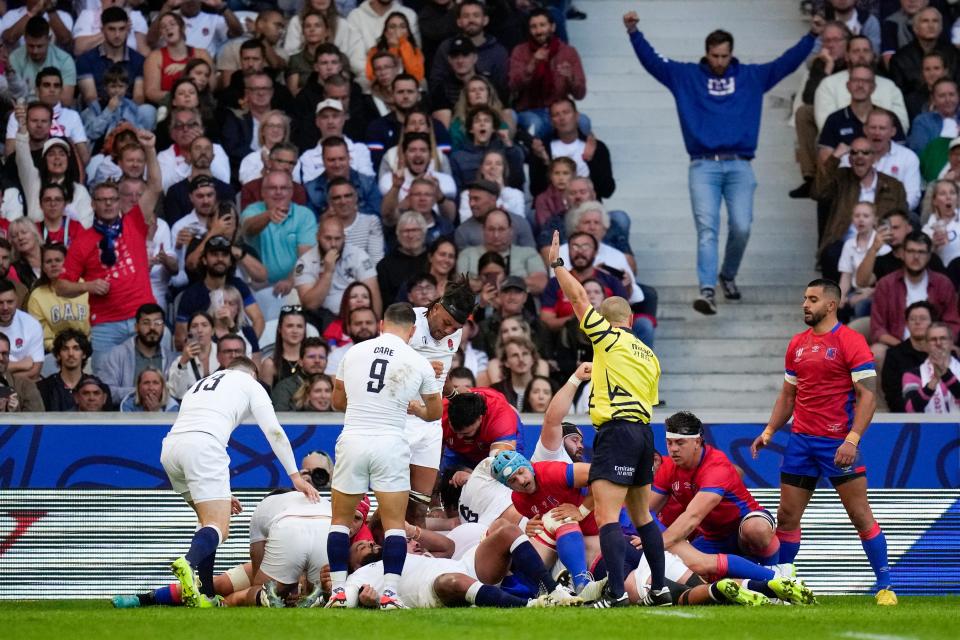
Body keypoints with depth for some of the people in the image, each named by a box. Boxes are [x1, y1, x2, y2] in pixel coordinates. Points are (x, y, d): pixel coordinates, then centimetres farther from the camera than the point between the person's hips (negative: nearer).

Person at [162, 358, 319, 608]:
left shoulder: (200, 385, 38)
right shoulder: (249, 384, 22)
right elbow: (274, 432, 11)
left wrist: (219, 493, 38)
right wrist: (296, 476, 11)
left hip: (169, 447, 6)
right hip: (202, 445, -6)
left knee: (210, 520, 19)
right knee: (218, 529, -12)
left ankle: (205, 596, 9)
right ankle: (188, 563, -43)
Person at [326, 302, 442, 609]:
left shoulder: (354, 353, 6)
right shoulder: (419, 363, 3)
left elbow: (338, 401, 19)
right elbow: (434, 412, 18)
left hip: (352, 438, 1)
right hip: (391, 443, -1)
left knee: (341, 518, 12)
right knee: (394, 522, 4)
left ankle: (338, 591, 6)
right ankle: (390, 593, -6)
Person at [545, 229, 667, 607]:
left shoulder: (609, 338, -2)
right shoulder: (649, 356, 18)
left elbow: (579, 298, -1)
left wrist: (557, 264, 11)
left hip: (616, 430, -8)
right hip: (643, 431, 8)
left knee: (606, 515, -14)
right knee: (641, 515, 18)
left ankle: (617, 591, -25)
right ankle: (660, 588, 19)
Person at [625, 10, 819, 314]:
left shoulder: (751, 77, 13)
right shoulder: (686, 77, 10)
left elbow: (788, 62, 11)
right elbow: (652, 60, 4)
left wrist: (812, 35, 2)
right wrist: (634, 33, -8)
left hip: (739, 165, 1)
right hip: (703, 165, -1)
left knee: (741, 227, -7)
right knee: (707, 228, -14)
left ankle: (729, 276, 21)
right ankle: (707, 291, -25)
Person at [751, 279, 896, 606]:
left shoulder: (850, 341, -7)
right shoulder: (797, 344, 13)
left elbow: (868, 396, -12)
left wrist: (852, 440, -21)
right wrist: (768, 432, 9)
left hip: (838, 443, -6)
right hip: (801, 440, 6)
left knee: (860, 514, -5)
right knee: (787, 515, 5)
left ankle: (885, 587, 0)